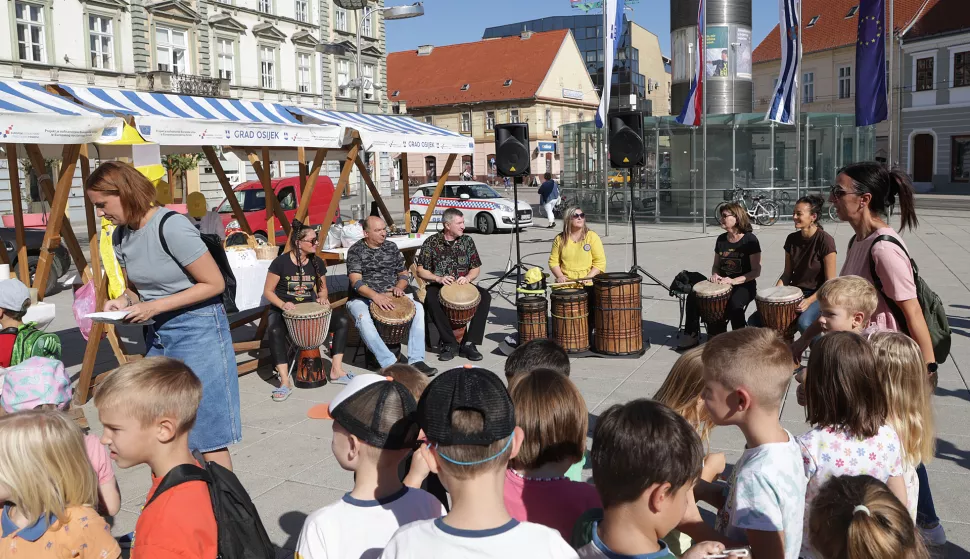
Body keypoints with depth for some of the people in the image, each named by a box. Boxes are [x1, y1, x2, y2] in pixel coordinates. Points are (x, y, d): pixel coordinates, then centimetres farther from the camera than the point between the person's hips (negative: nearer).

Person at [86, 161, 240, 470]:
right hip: (157, 334, 8)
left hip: (197, 329, -7)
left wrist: (155, 307, -19)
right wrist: (124, 301, -3)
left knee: (208, 433, -4)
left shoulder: (171, 226, -18)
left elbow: (214, 283, -17)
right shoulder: (121, 236, 5)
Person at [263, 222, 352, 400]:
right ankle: (285, 381, -33)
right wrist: (282, 305, -26)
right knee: (275, 330, -38)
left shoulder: (317, 263, 2)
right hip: (283, 309, -4)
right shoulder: (281, 262, -11)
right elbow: (268, 291, -7)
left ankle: (336, 371, -12)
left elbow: (322, 288, 15)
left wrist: (322, 298, -10)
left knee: (342, 321, -17)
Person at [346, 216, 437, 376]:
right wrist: (375, 296, -32)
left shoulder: (391, 247, 10)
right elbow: (356, 281, -15)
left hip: (390, 296, 4)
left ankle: (416, 361, -27)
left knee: (418, 308, -23)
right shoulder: (356, 250, -4)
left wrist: (399, 287, -8)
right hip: (362, 298, -4)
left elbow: (403, 273, 16)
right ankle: (390, 364, -40)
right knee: (363, 318, -38)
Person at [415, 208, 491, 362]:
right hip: (438, 286, -3)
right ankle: (450, 343, -26)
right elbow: (421, 271, -2)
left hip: (462, 286, 3)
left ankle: (469, 344, -24)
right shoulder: (432, 243, -2)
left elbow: (476, 268, 11)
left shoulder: (467, 241, 7)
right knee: (431, 299, -37)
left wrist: (467, 278, -11)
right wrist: (439, 279, -18)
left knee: (485, 296, -25)